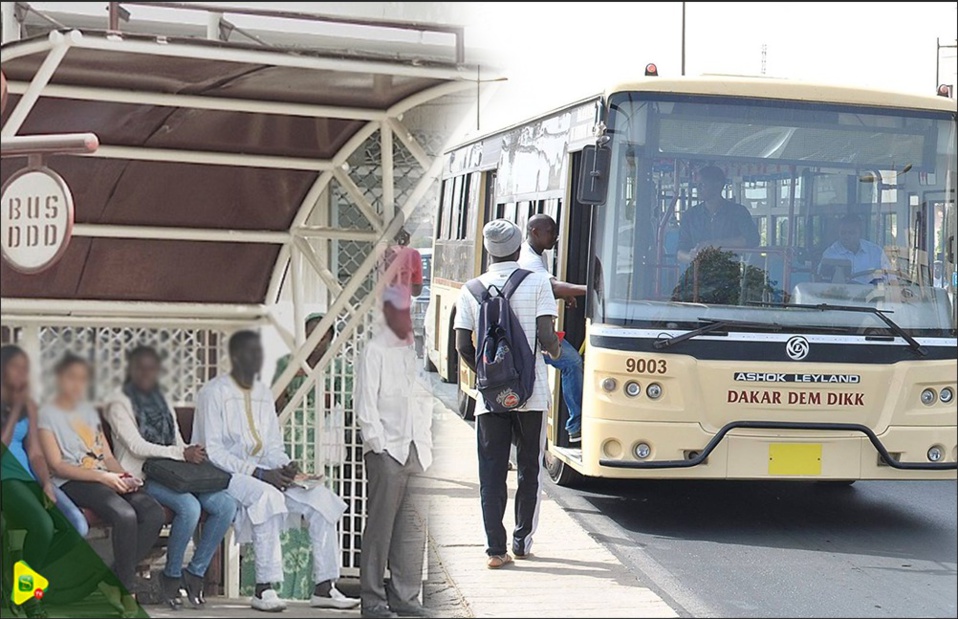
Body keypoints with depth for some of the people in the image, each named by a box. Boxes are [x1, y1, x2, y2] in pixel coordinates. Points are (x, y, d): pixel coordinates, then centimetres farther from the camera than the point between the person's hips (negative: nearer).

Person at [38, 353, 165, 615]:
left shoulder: (89, 411, 25)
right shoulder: (47, 414, 4)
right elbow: (57, 466, -6)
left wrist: (124, 475, -3)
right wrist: (103, 476, -16)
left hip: (106, 479, 6)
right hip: (72, 483, -6)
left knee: (155, 513, -22)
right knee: (125, 515, -34)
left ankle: (118, 578, -11)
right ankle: (126, 589, -17)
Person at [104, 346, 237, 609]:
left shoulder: (163, 402, 23)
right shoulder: (119, 403, 1)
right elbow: (137, 446, -11)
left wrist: (193, 452, -5)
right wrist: (183, 454, -20)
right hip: (141, 476, -6)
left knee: (226, 505, -18)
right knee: (189, 506, -33)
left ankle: (196, 571, -7)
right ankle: (171, 575, -13)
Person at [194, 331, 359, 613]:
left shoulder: (264, 394, 17)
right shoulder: (213, 392, -6)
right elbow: (212, 452, -14)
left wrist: (286, 467, -7)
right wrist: (259, 473, -22)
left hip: (263, 475, 7)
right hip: (223, 474, -7)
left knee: (321, 497, -12)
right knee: (267, 496, -37)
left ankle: (324, 587, -12)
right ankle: (264, 589, -33)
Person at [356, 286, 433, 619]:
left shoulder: (414, 350, 17)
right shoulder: (375, 350, -2)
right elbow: (365, 405, -7)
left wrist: (425, 445, 12)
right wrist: (379, 445, -11)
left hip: (416, 451, 6)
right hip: (386, 452, -6)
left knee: (413, 528, 5)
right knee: (380, 526, -3)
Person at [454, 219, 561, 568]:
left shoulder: (472, 290, 2)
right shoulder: (537, 283, -4)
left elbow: (463, 345, -1)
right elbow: (546, 337, -11)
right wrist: (555, 351, 12)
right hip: (531, 394, -1)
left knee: (492, 473, 5)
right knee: (529, 469, 14)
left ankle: (495, 549, 1)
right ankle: (522, 542, 20)